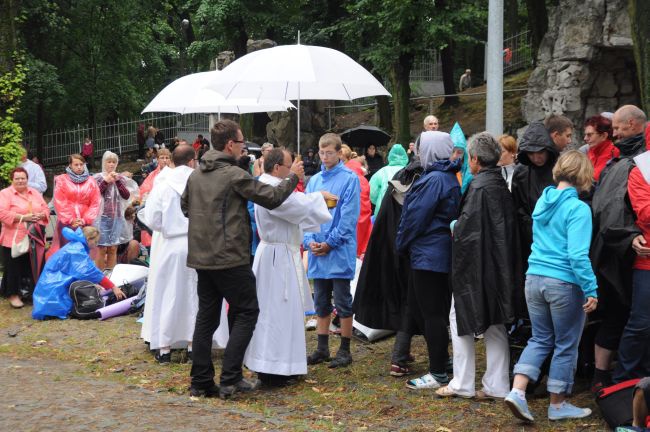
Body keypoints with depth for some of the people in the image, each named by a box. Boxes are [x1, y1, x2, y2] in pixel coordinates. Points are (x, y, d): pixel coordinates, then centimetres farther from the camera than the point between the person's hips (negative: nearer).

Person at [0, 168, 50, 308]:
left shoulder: (35, 193, 14)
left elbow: (45, 209, 14)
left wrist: (40, 216, -10)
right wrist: (23, 217, -21)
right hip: (14, 239, -5)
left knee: (33, 267, 9)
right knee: (14, 268, -1)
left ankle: (34, 292, 22)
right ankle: (13, 294, 9)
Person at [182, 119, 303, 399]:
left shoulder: (196, 174, 9)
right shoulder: (234, 175, -14)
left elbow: (185, 206, 24)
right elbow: (272, 197, -10)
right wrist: (293, 177, 5)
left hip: (201, 257, 7)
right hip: (230, 258, -7)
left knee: (206, 316, 11)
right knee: (246, 312, 4)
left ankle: (201, 381, 12)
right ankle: (230, 378, -3)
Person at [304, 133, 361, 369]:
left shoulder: (349, 179, -6)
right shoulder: (314, 181, 11)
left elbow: (349, 216, -12)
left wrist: (330, 243, -14)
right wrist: (309, 240, -6)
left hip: (340, 251, -5)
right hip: (316, 251, 6)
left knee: (343, 302, 1)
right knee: (321, 303, 11)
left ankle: (345, 350, 9)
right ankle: (322, 348, 19)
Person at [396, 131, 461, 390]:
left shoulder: (434, 180, -18)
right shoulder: (448, 177, 14)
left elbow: (417, 218, -15)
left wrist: (402, 244, 0)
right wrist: (406, 245, 16)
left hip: (428, 256, -10)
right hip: (441, 254, 10)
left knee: (431, 314, -4)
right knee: (418, 308, 18)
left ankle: (438, 374, 2)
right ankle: (440, 361, 25)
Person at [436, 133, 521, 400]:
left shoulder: (479, 186, -18)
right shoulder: (501, 185, 9)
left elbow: (466, 228, -21)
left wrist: (453, 228, -1)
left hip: (476, 264, -8)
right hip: (499, 265, 8)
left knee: (460, 319, 4)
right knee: (495, 324, 11)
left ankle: (463, 384, 6)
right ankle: (497, 385, 14)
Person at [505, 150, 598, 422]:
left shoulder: (542, 201, 8)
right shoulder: (578, 209, -15)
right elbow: (578, 255, -20)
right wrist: (591, 290, -16)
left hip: (534, 278, 6)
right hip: (565, 283, -6)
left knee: (540, 339, 17)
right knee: (566, 346, 9)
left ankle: (517, 391, 2)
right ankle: (558, 405, 19)